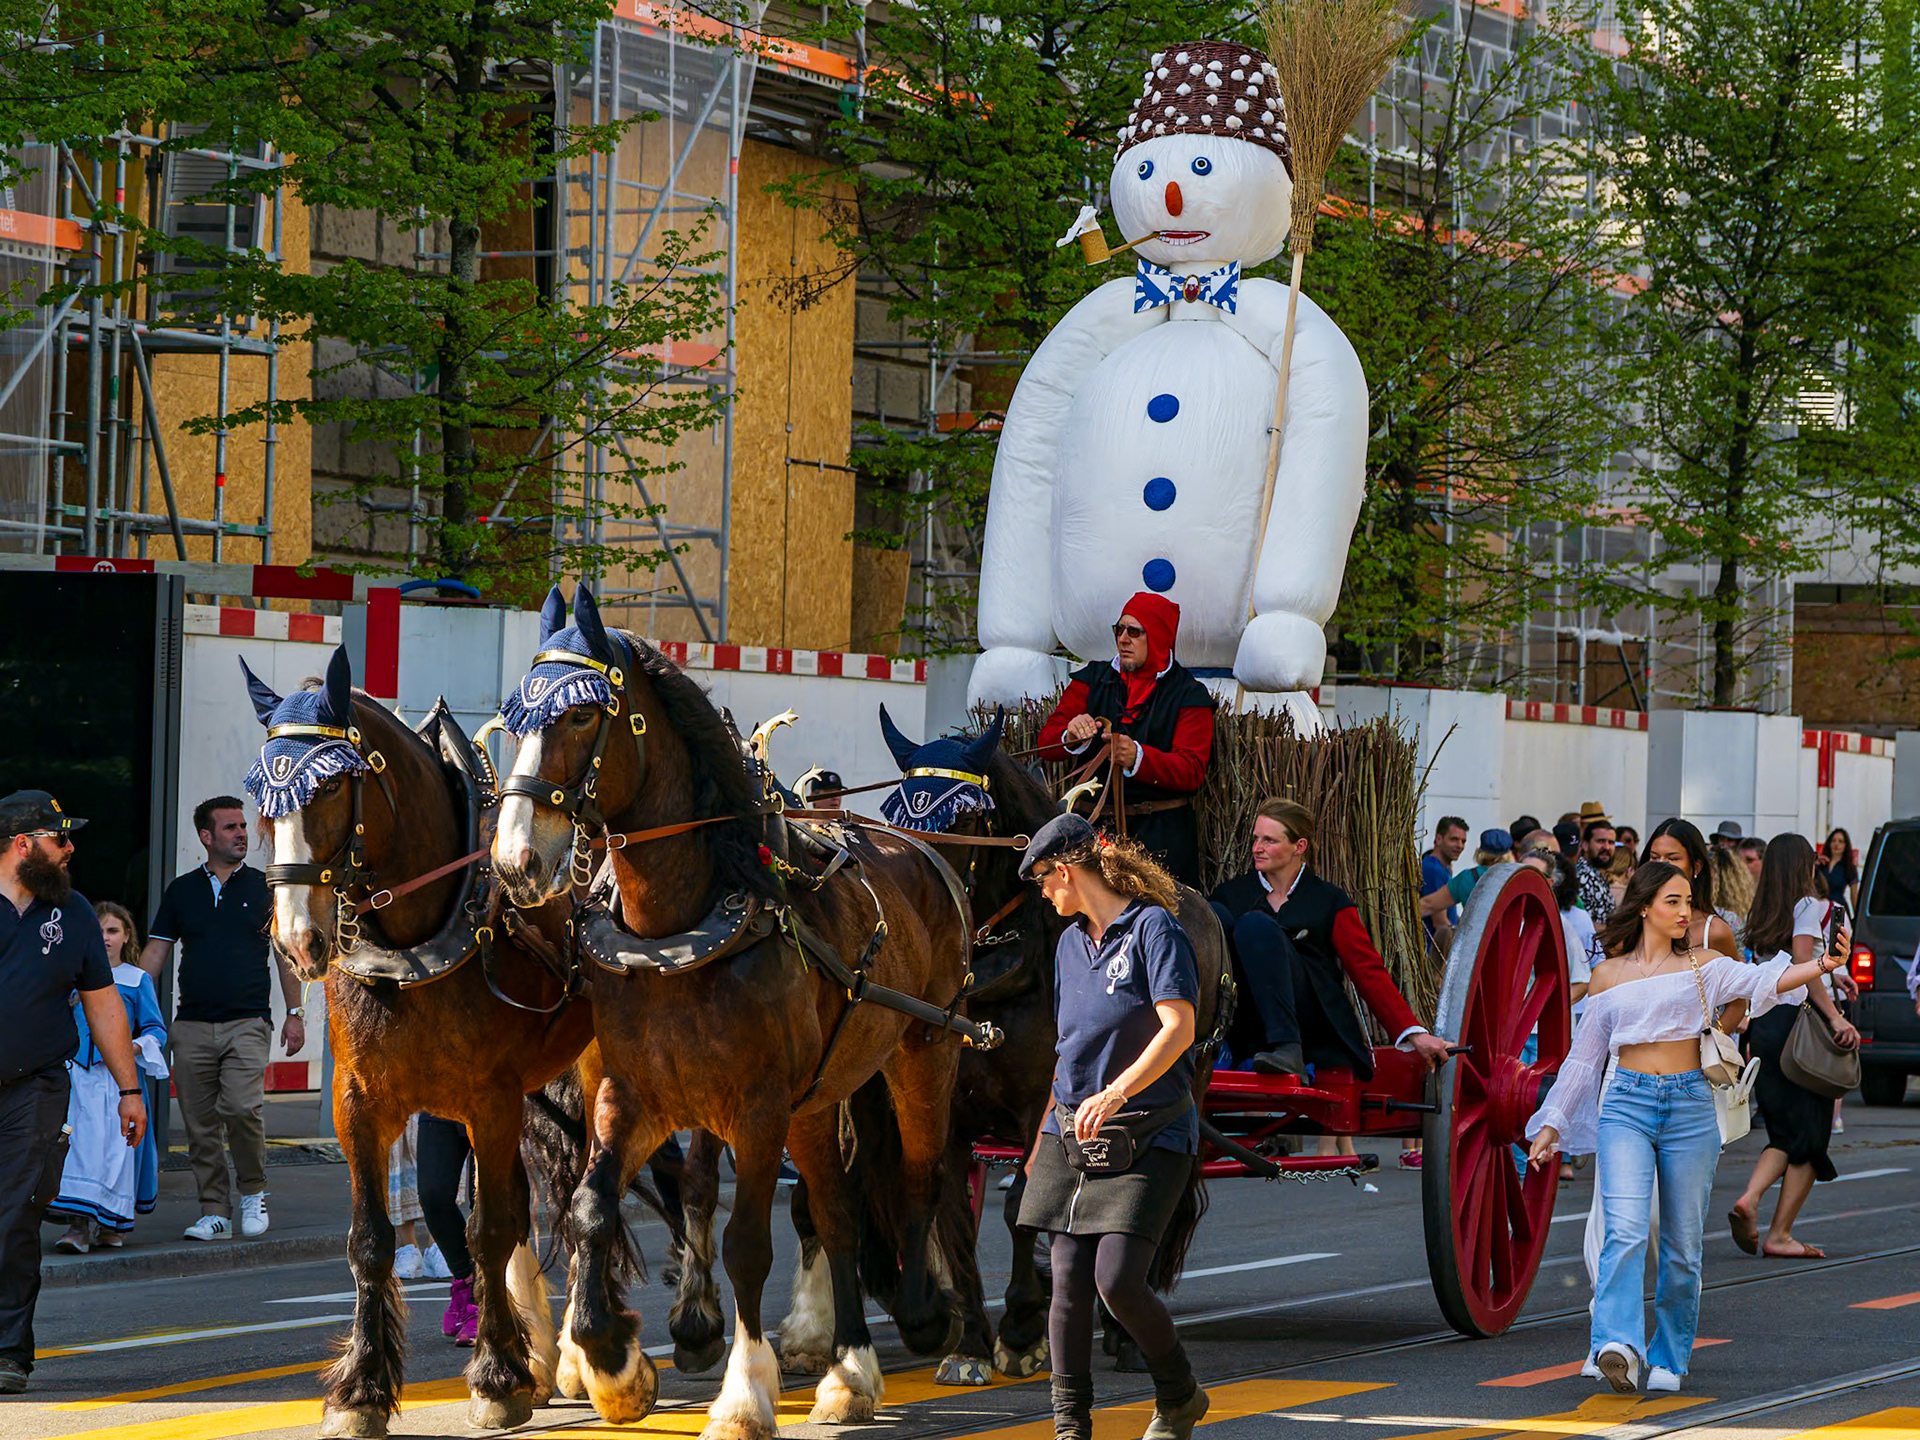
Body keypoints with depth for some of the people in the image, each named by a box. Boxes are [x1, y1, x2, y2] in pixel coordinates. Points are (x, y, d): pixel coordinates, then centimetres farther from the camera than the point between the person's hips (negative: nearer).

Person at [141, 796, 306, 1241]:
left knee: (242, 1107, -20)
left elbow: (286, 955, 10)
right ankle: (214, 1212, 9)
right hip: (193, 1025, 3)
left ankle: (254, 1193, 0)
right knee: (200, 1125, 1)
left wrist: (294, 1013, 3)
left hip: (248, 1021, -2)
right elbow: (154, 954, 11)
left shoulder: (265, 888, 7)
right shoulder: (181, 892, 11)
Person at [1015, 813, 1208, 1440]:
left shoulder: (1154, 928, -8)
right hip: (1072, 1132, 7)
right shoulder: (1070, 943, 15)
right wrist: (1044, 1137, 25)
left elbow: (1178, 1029, -17)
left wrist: (1116, 1094, -27)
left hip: (1149, 1134, -7)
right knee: (1068, 1282, -1)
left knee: (1118, 1279, -14)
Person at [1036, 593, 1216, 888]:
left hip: (1161, 830, -2)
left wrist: (1138, 757, -28)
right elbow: (1046, 744, 5)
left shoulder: (1188, 694, 2)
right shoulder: (1093, 680, 12)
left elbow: (1192, 771, -10)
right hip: (1095, 824, 2)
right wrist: (1071, 738, -20)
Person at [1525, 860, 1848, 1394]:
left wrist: (1822, 965, -25)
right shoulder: (1609, 975, 11)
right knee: (1626, 1231, -19)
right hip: (1627, 1106, -1)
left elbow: (1763, 982, -8)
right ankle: (1618, 1347, -29)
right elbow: (1585, 1055, 17)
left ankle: (1668, 1360, 16)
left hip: (1690, 1108, 1)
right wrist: (1552, 1123, 15)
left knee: (1683, 1245, 3)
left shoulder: (1702, 967, 8)